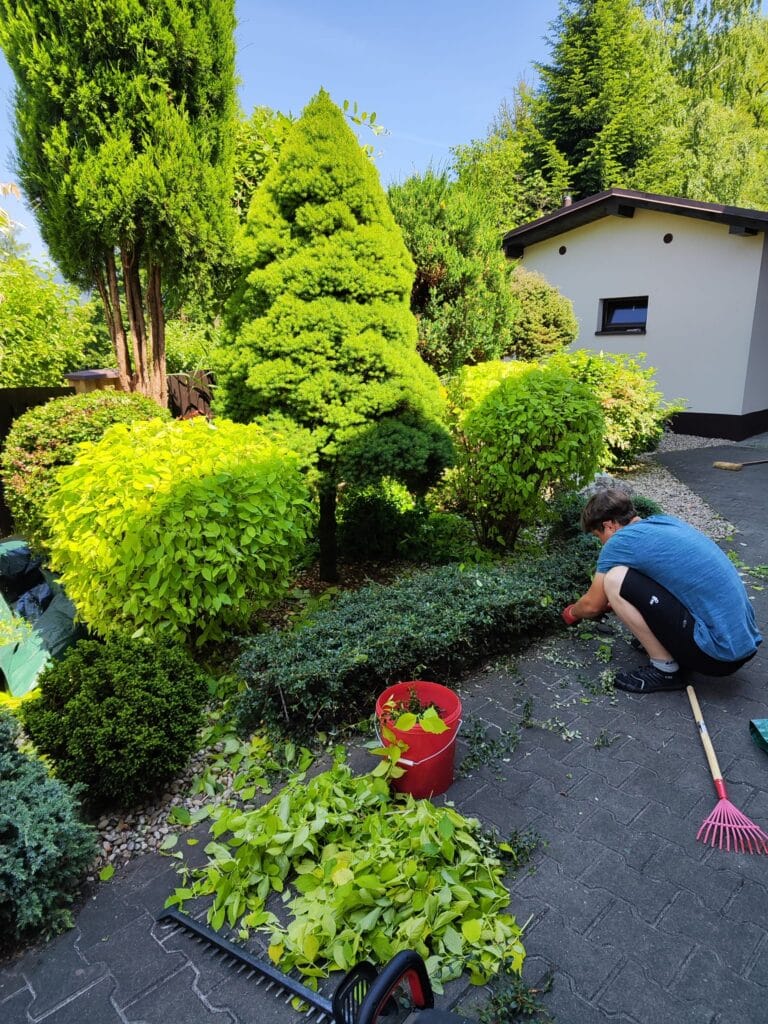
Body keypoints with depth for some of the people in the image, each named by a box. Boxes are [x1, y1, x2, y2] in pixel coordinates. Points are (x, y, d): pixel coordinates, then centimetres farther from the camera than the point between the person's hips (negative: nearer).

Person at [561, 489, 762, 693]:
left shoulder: (620, 541, -10)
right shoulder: (666, 521, 13)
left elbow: (592, 605, 4)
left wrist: (571, 613, 24)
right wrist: (617, 602, 42)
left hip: (720, 653, -9)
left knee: (615, 579, -10)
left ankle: (665, 669, -1)